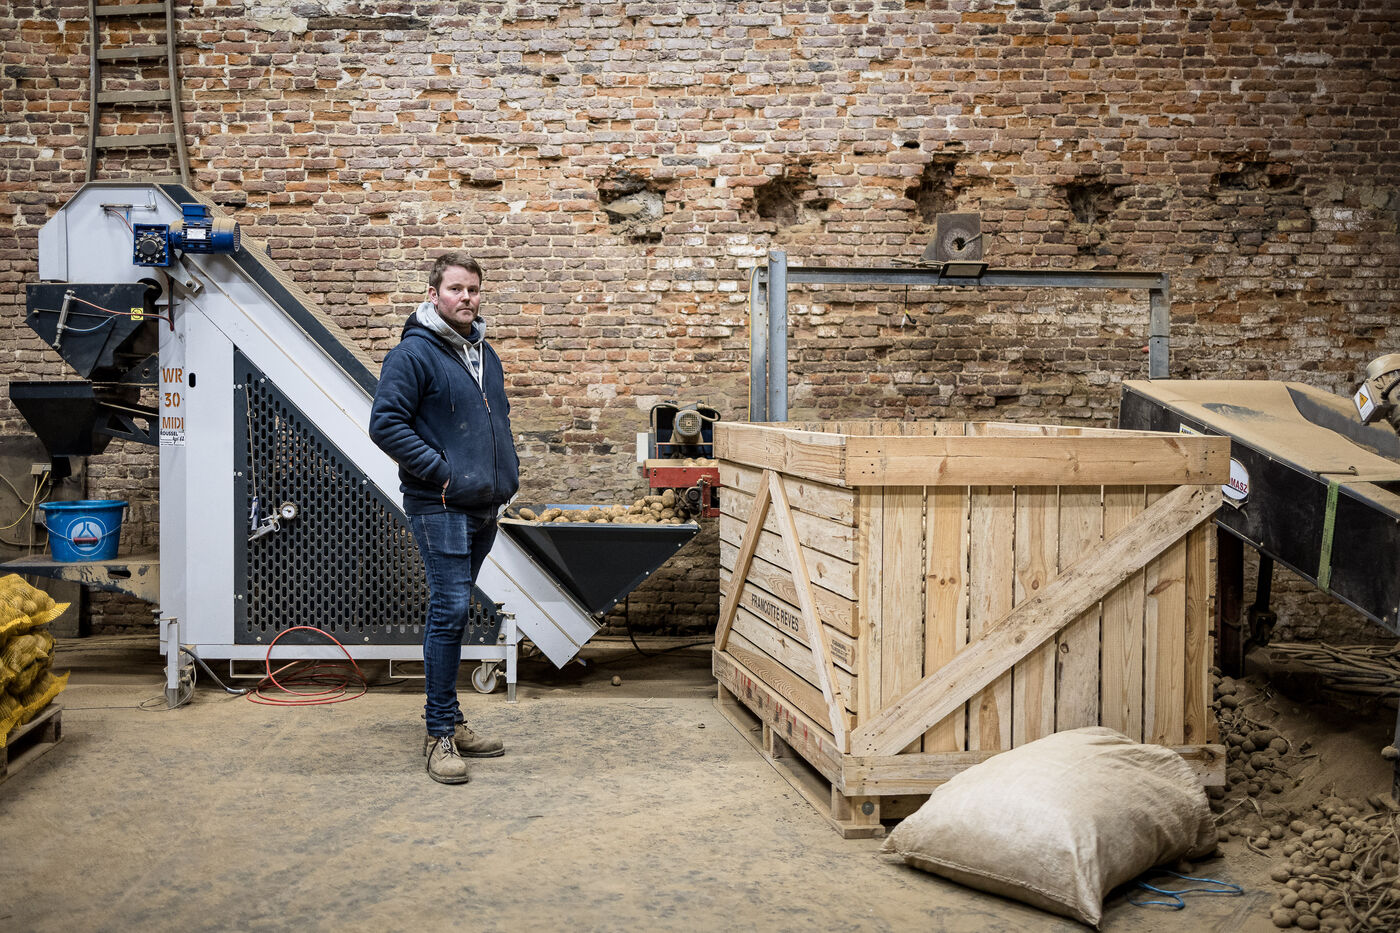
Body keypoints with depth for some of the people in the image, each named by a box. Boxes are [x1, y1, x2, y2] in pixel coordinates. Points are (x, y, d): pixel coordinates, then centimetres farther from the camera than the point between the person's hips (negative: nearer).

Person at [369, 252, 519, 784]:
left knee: (453, 610, 14)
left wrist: (506, 473, 13)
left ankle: (446, 717, 22)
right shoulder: (413, 353, -10)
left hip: (483, 505, 8)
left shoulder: (485, 354, 16)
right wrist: (442, 470, -18)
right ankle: (441, 732, -2)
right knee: (450, 609, -11)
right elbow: (385, 424, -16)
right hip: (440, 506, -8)